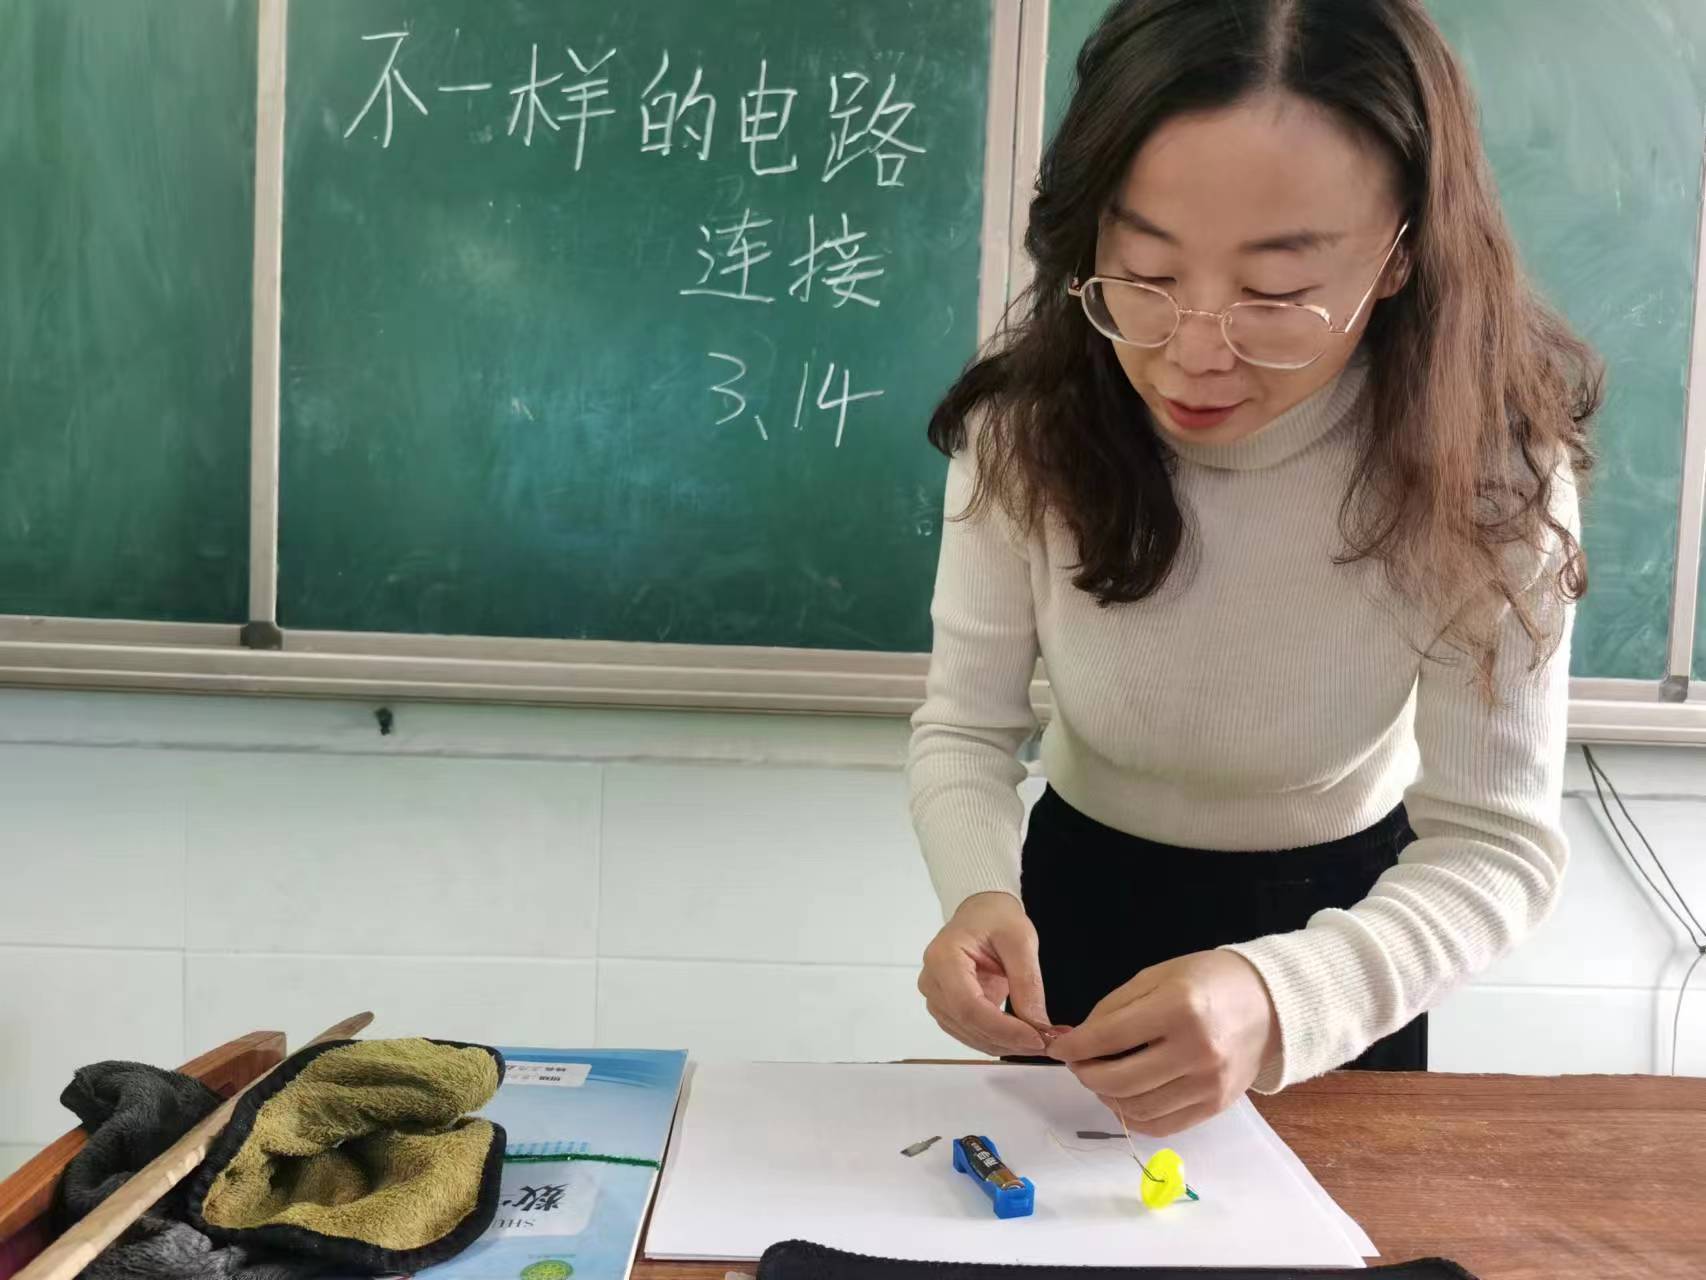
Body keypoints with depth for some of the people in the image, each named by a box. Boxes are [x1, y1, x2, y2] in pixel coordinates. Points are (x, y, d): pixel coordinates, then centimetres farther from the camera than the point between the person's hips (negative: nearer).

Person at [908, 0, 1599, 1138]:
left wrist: (1284, 999, -49)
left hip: (1339, 913, -1)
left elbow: (1496, 843, -29)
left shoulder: (1485, 459, -28)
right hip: (1086, 886, 1)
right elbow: (964, 729, -19)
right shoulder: (1027, 426, -25)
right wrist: (981, 895, -41)